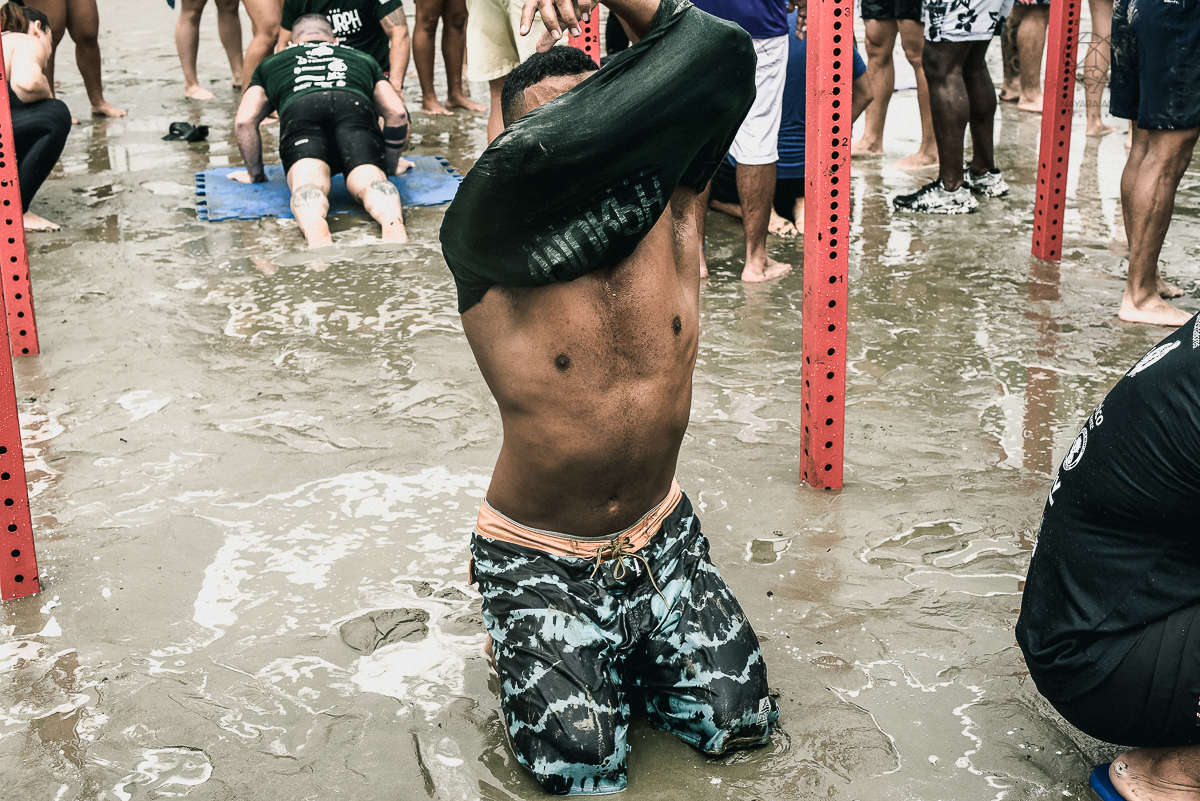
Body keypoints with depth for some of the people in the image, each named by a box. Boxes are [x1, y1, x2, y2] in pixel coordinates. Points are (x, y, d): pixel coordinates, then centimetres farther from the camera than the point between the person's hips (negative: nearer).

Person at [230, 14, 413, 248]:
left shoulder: (271, 64, 40)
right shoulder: (362, 59, 40)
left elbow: (245, 121, 28)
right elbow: (397, 113, 27)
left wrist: (255, 173, 39)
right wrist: (390, 165, 39)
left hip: (299, 109, 0)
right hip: (356, 106, 1)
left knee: (309, 183, -22)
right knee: (369, 179, -17)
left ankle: (315, 231, -56)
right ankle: (393, 226, -50)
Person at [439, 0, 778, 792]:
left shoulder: (667, 210, -11)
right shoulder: (485, 244, -21)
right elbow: (543, 152, -40)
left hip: (661, 535, 4)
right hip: (540, 558, -4)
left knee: (740, 722, 3)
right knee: (582, 762, -10)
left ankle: (618, 654, 30)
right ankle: (522, 650, 21)